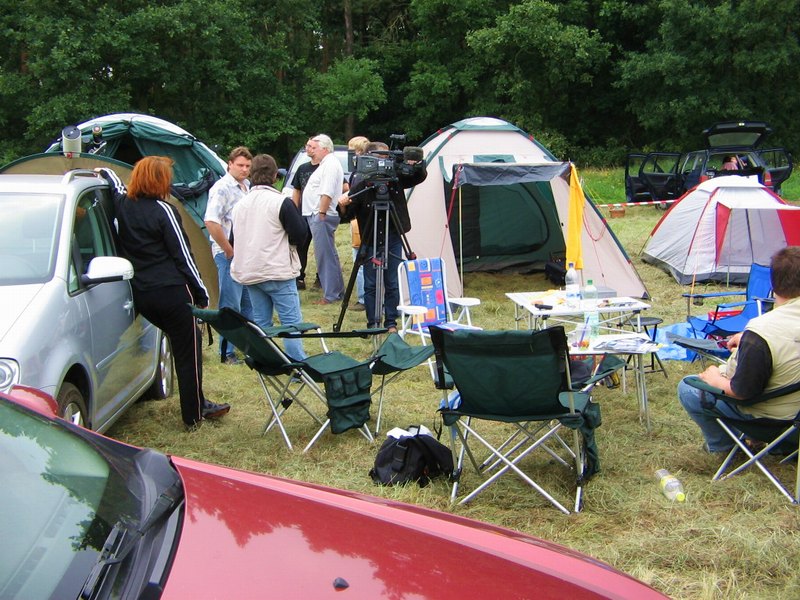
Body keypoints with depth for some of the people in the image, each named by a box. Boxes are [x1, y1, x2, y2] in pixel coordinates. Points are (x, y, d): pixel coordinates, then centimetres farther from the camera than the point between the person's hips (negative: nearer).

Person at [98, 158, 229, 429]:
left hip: (140, 294, 7)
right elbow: (183, 255, -10)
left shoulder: (123, 205, 5)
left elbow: (117, 187, 29)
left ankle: (197, 404, 28)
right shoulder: (163, 210, -12)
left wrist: (104, 171, 50)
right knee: (188, 351, 5)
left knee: (181, 340, 22)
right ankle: (194, 414, 12)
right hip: (173, 292, -7)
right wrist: (202, 295, -4)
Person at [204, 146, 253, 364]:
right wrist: (228, 250, -18)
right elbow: (211, 222, -23)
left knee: (248, 303, 16)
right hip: (228, 255, -8)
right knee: (230, 306, -2)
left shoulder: (247, 186, 11)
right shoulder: (222, 188, -14)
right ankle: (227, 353, 6)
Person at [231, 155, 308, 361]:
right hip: (278, 273, -6)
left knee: (261, 323, 13)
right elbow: (300, 236, -9)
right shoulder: (282, 202, -11)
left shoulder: (240, 204, 8)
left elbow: (236, 237, 18)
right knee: (292, 322, -2)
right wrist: (299, 217, 9)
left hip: (248, 274, 6)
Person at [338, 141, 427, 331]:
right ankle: (372, 324, 17)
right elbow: (349, 214, -10)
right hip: (370, 242, -2)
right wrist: (343, 206, -32)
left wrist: (417, 165, -17)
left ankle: (391, 323, 21)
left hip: (393, 239, 2)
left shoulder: (396, 177, -5)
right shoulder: (360, 183, -12)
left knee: (392, 284, 9)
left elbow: (420, 177, 4)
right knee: (370, 285, 5)